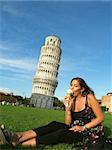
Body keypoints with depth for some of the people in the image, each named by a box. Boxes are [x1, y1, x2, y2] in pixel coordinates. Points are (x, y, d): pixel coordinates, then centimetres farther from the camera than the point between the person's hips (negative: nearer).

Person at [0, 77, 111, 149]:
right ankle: (17, 137, -34)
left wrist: (83, 128, -18)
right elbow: (68, 123, -2)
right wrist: (67, 108, -18)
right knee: (54, 125, -21)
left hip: (90, 131, -5)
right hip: (75, 129, 6)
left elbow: (100, 118, -9)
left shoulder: (89, 97, -12)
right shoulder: (72, 100, 2)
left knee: (61, 133, -31)